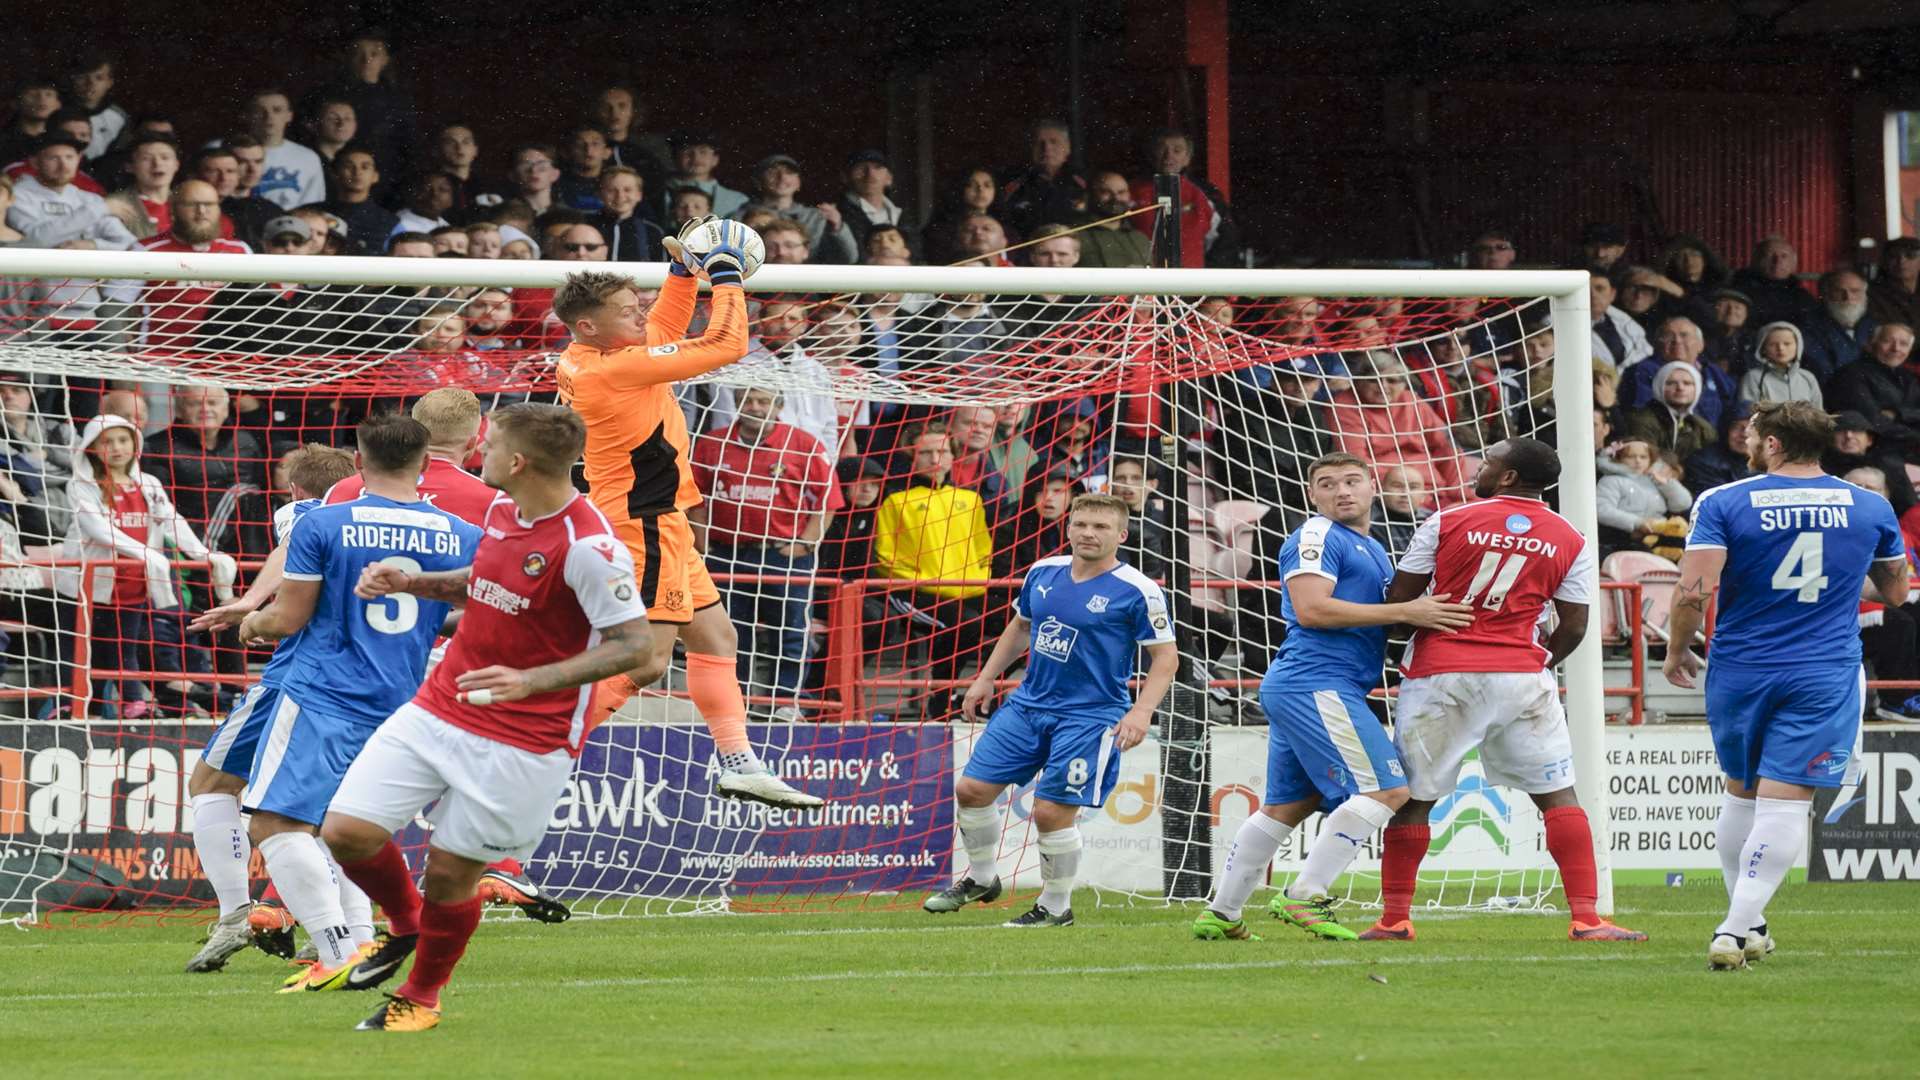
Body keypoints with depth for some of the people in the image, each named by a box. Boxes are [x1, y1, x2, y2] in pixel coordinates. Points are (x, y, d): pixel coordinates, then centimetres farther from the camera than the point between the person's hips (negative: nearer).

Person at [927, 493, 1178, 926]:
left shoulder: (1137, 592, -12)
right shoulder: (1043, 573, 5)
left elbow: (1165, 656, -8)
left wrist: (1141, 711, -20)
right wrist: (986, 679, 18)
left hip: (1088, 718, -6)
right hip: (1028, 703, 6)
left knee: (1052, 813, -11)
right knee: (972, 789, 3)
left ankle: (1056, 907, 10)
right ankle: (981, 878, 25)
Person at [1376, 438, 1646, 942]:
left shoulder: (1448, 522, -1)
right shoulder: (1571, 542, 4)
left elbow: (1398, 598, 1)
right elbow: (1573, 627, 5)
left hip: (1439, 674, -1)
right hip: (1521, 673, 1)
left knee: (1412, 798, 9)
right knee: (1558, 795, 6)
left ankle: (1394, 919, 13)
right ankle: (1586, 918, -2)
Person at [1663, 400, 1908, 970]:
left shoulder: (1721, 504, -6)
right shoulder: (1872, 508, 3)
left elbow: (1694, 591, -15)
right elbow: (1895, 592, 16)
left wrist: (1677, 649, 2)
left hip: (1740, 671, 0)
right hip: (1824, 676, 0)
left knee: (1741, 791, 19)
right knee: (1784, 800, -5)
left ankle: (1746, 923, 25)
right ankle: (1737, 929, -17)